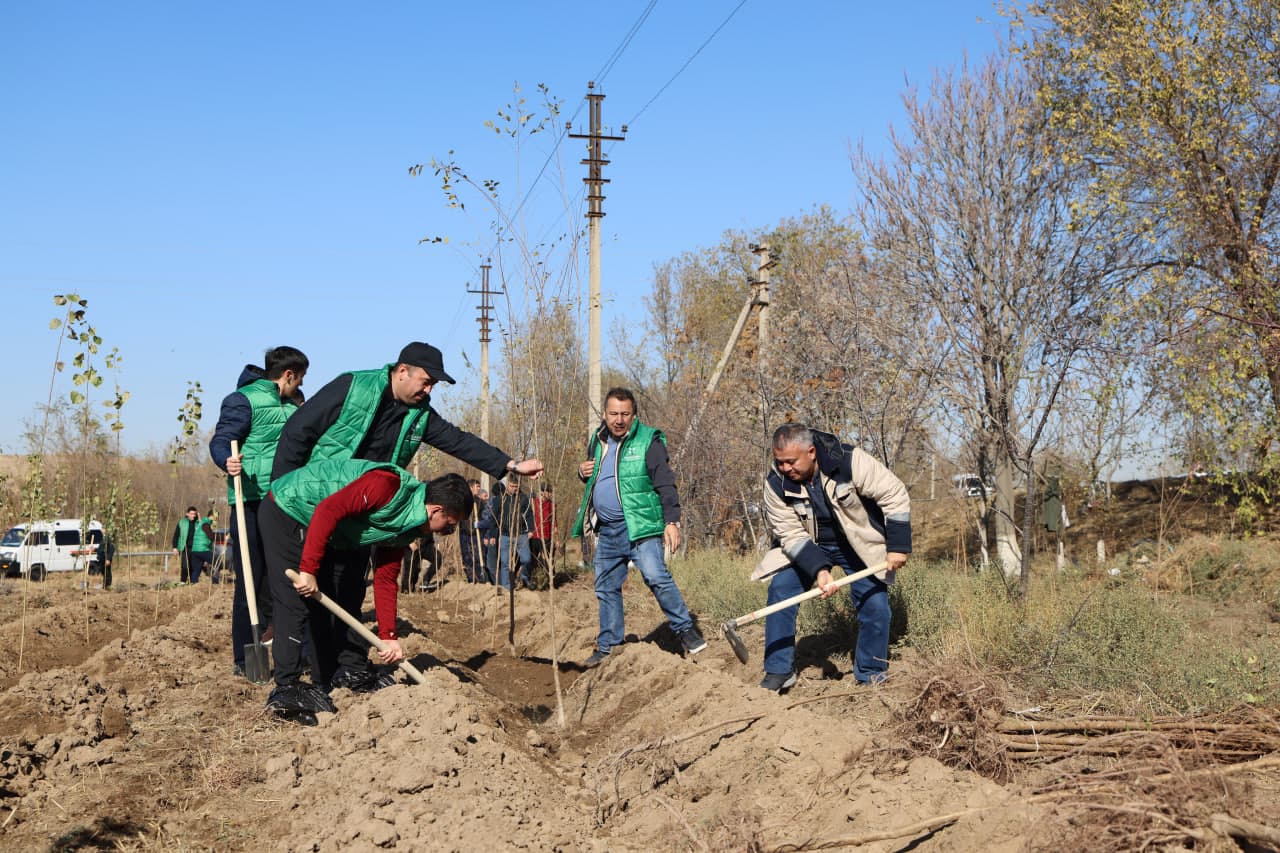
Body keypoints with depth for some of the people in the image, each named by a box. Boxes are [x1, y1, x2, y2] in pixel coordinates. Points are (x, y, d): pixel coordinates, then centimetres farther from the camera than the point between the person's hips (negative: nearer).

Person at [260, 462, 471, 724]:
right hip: (285, 511, -10)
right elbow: (328, 510, -35)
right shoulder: (390, 485, -28)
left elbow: (386, 579, 6)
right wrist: (308, 570, -34)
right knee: (297, 603, -14)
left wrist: (388, 636, 1)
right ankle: (286, 688, -10)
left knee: (341, 599, 10)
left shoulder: (405, 528, 1)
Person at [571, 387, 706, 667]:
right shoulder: (598, 440, 13)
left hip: (638, 526, -6)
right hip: (606, 530, 7)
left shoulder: (648, 441, -6)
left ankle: (686, 630, -8)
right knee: (606, 588, 12)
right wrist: (582, 472, 4)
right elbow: (592, 475, 28)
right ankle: (607, 646, 23)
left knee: (656, 576, -20)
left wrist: (672, 520, -21)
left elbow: (665, 483, -12)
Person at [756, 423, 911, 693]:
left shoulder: (850, 461, -29)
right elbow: (791, 535, -19)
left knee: (874, 603, -9)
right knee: (780, 590, -14)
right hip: (808, 547, 2)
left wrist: (898, 546, -22)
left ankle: (871, 676, 12)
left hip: (860, 544, -1)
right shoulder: (776, 483, -22)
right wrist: (818, 570, -33)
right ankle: (778, 672, -3)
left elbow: (894, 495, -21)